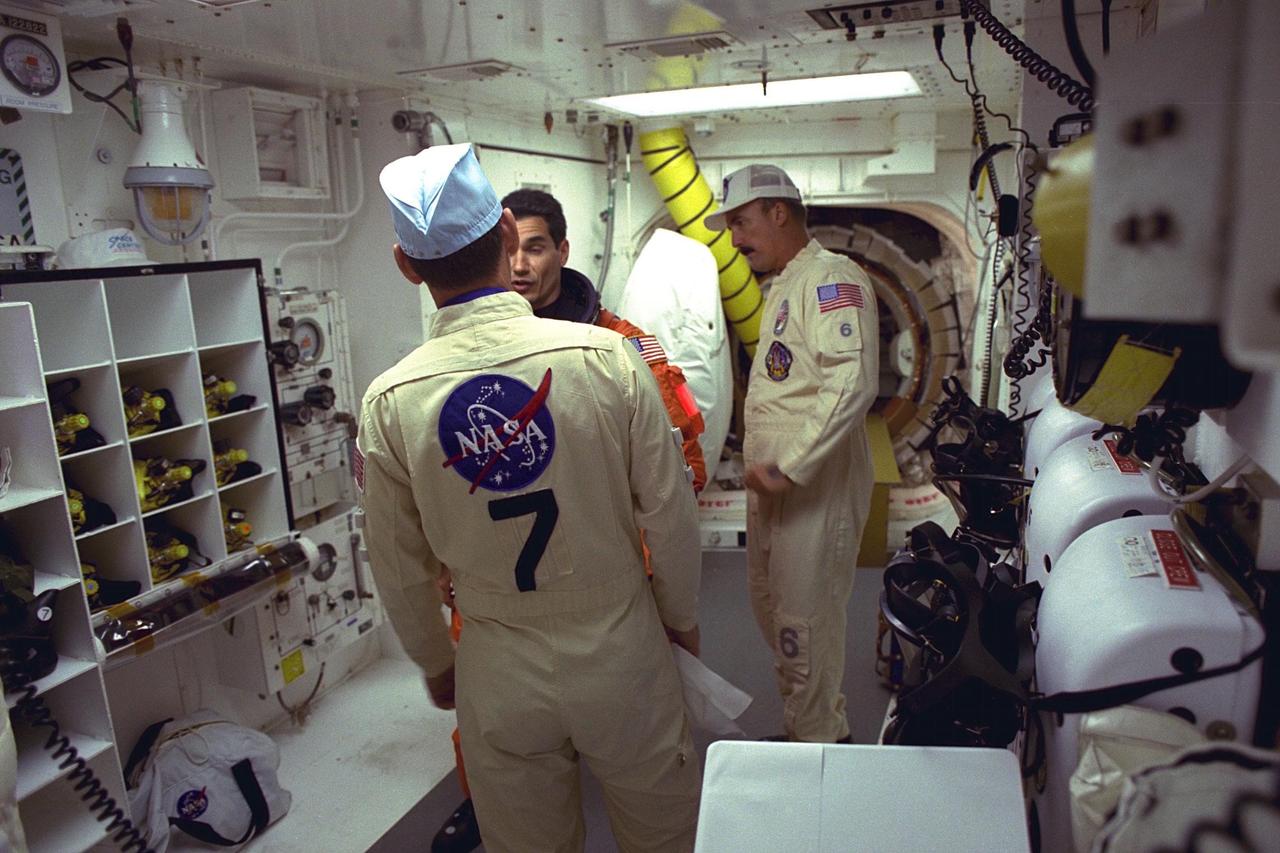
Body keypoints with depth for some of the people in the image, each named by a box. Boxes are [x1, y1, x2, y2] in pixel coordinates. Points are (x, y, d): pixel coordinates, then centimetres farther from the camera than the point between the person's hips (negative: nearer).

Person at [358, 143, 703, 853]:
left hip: (500, 679, 2)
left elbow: (400, 570, -1)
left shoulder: (389, 402, -13)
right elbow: (669, 514, -9)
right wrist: (682, 618, 9)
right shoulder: (606, 356, -18)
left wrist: (435, 664, 17)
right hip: (621, 654, -1)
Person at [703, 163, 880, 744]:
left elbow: (852, 381, -26)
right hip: (772, 486, 10)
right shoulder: (782, 289, 19)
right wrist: (763, 471, 15)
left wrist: (789, 469, -25)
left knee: (804, 624, -1)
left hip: (815, 489, -10)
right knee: (772, 609, 19)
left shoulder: (832, 277, -13)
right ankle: (797, 729, 37)